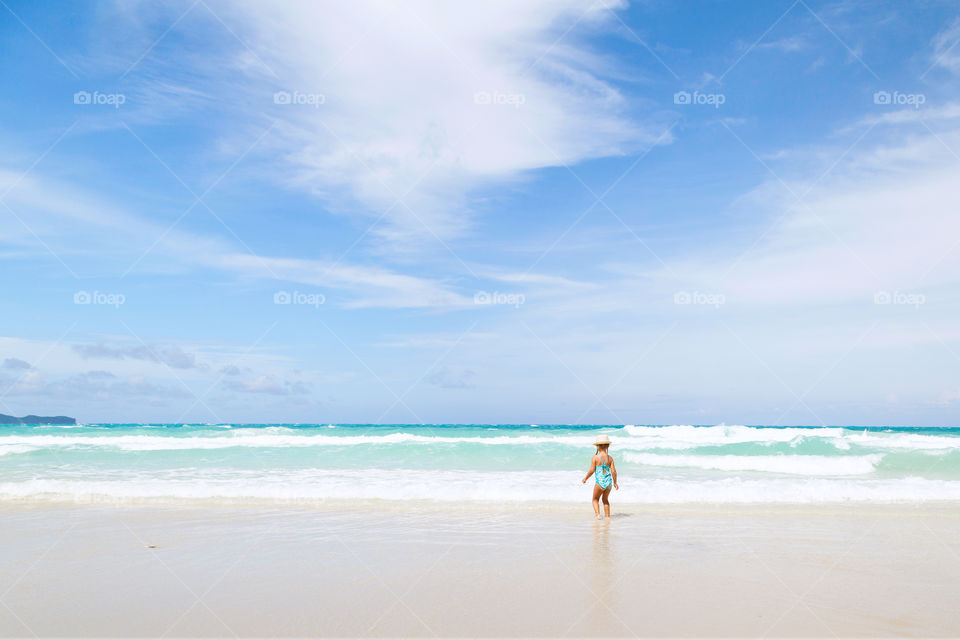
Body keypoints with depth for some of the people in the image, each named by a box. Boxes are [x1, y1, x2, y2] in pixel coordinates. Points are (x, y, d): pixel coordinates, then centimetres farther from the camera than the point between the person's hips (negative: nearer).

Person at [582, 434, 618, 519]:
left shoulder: (595, 457, -10)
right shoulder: (610, 458, 0)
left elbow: (591, 471, -11)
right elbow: (613, 471, -1)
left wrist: (585, 478, 6)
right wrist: (615, 483, 12)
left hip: (599, 482, -4)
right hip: (608, 482, 4)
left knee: (595, 499, 16)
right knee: (605, 499, 25)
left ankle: (598, 514, -5)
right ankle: (608, 516, 27)